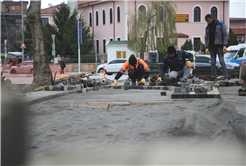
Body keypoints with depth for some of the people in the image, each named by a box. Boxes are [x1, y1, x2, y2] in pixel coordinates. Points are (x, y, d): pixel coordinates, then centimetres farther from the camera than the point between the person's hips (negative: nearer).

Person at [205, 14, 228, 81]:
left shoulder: (220, 25, -2)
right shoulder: (207, 27, 12)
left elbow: (225, 35, -4)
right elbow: (206, 38, 14)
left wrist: (224, 46, -13)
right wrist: (206, 48, 2)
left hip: (219, 46, -5)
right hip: (211, 47, 5)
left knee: (221, 61, -11)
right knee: (213, 62, 1)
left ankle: (226, 76, -11)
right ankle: (214, 76, 2)